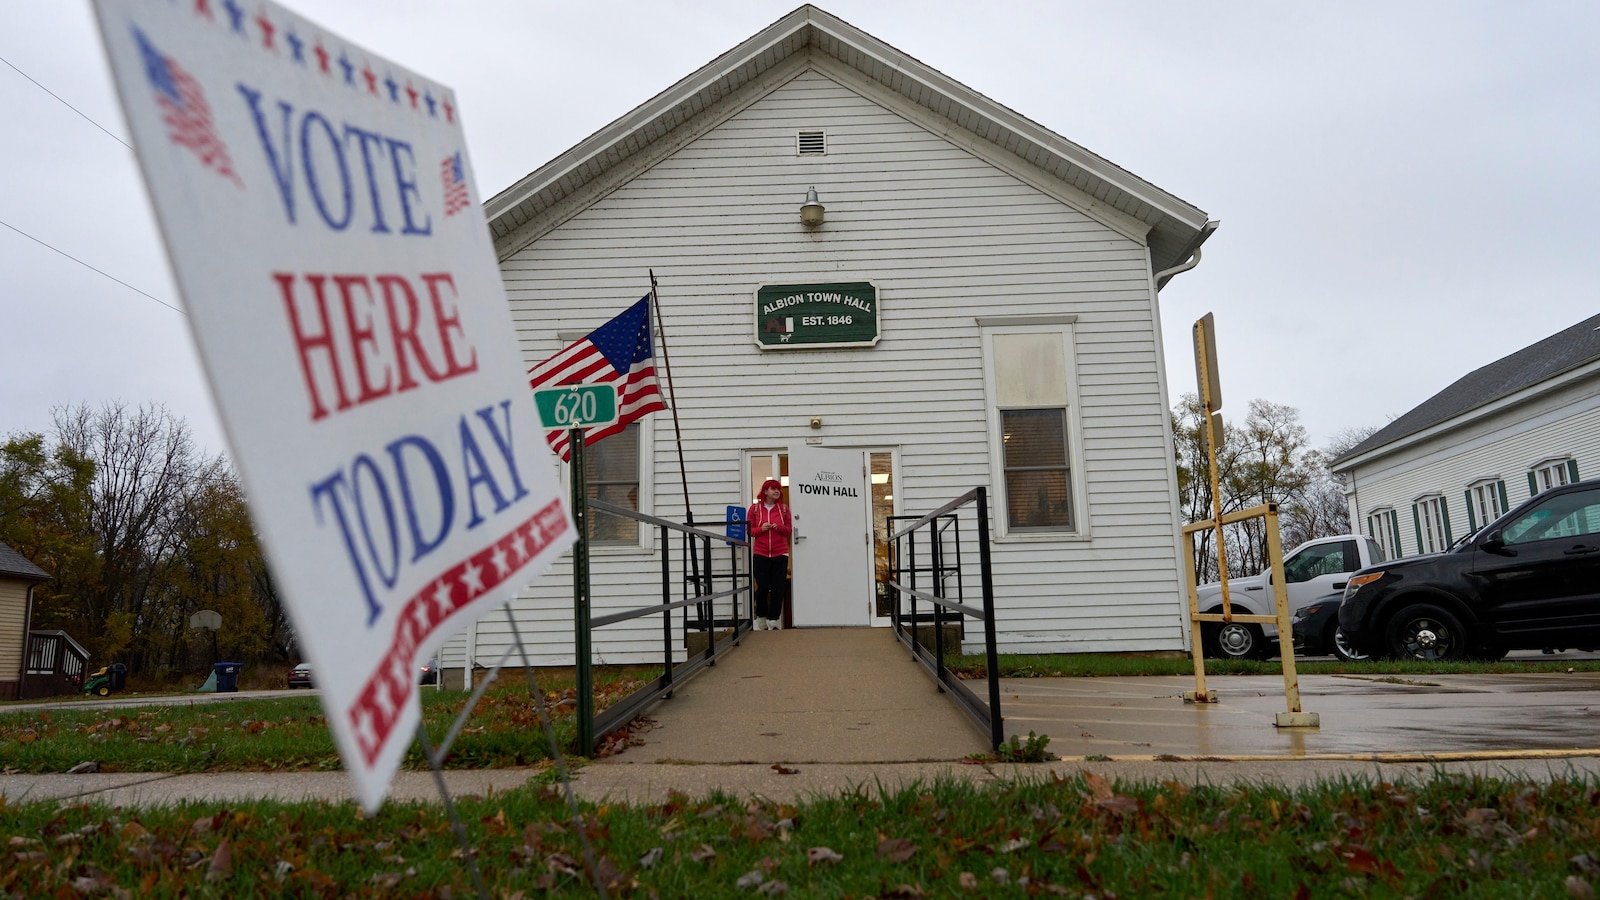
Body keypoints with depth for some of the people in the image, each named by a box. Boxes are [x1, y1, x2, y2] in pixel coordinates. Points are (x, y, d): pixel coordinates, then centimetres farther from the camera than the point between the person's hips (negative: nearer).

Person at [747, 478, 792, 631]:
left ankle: (773, 619, 9)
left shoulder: (784, 508, 7)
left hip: (780, 554, 1)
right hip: (760, 554, -1)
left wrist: (779, 527, -11)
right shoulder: (754, 508, 4)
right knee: (762, 588, 0)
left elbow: (789, 530, 9)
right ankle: (761, 618, 18)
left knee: (778, 588, -1)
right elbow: (749, 530, 4)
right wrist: (761, 529, -14)